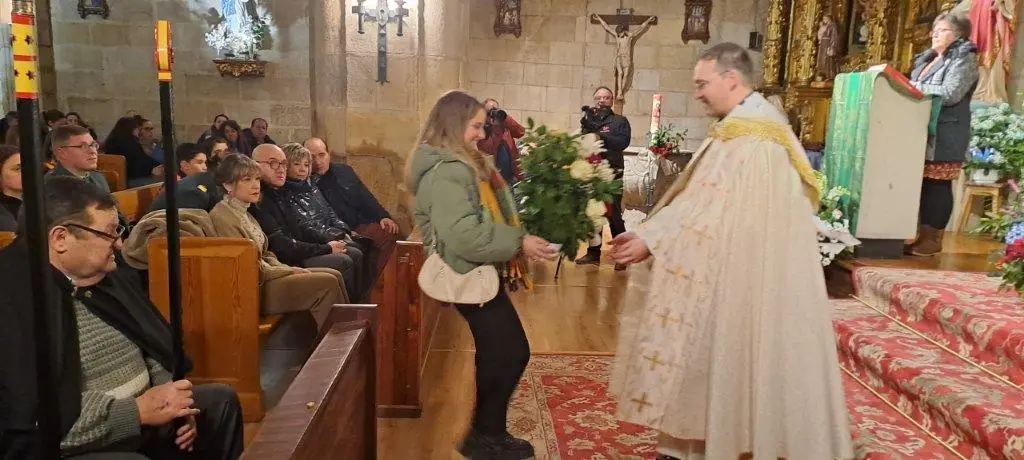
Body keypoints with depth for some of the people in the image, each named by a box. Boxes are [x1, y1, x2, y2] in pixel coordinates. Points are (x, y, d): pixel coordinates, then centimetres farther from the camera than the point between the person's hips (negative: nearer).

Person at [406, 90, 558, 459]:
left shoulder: (459, 165, 15)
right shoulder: (447, 172, -20)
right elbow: (464, 235, -30)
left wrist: (515, 241, 10)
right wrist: (518, 242, -24)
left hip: (479, 273, 11)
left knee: (496, 354, 16)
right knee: (511, 353, -4)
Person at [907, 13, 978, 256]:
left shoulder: (964, 59, -3)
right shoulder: (927, 59, 21)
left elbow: (950, 94, -17)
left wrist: (914, 87, -13)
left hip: (944, 136, -7)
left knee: (937, 185, -6)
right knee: (920, 183, 5)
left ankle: (933, 239, -1)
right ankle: (919, 234, 10)